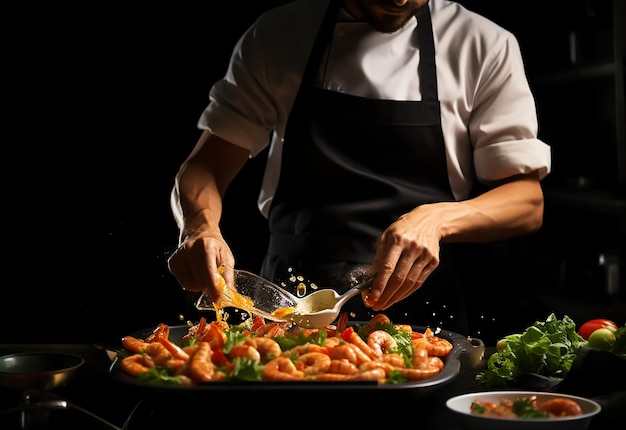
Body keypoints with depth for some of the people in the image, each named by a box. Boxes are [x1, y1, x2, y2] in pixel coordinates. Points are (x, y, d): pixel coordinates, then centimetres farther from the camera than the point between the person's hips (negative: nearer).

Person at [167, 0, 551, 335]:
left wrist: (437, 219, -18)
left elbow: (527, 202, 2)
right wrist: (201, 227, -15)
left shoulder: (484, 45, 3)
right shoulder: (277, 35, 7)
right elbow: (206, 167, 7)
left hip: (420, 313, 0)